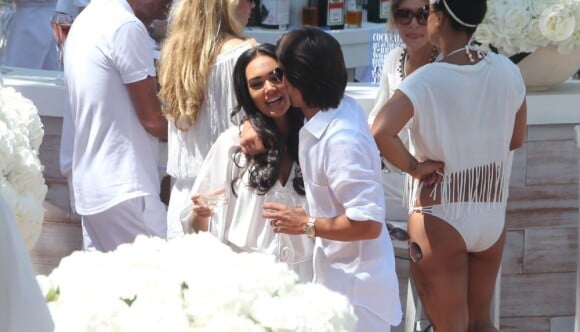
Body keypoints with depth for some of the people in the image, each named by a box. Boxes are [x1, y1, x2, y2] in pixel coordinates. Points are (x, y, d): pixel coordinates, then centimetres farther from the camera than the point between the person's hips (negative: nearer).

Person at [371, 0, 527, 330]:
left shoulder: (426, 80, -18)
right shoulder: (506, 71, -4)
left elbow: (381, 132, -32)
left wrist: (414, 166, -17)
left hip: (440, 218, -5)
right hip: (492, 215, 5)